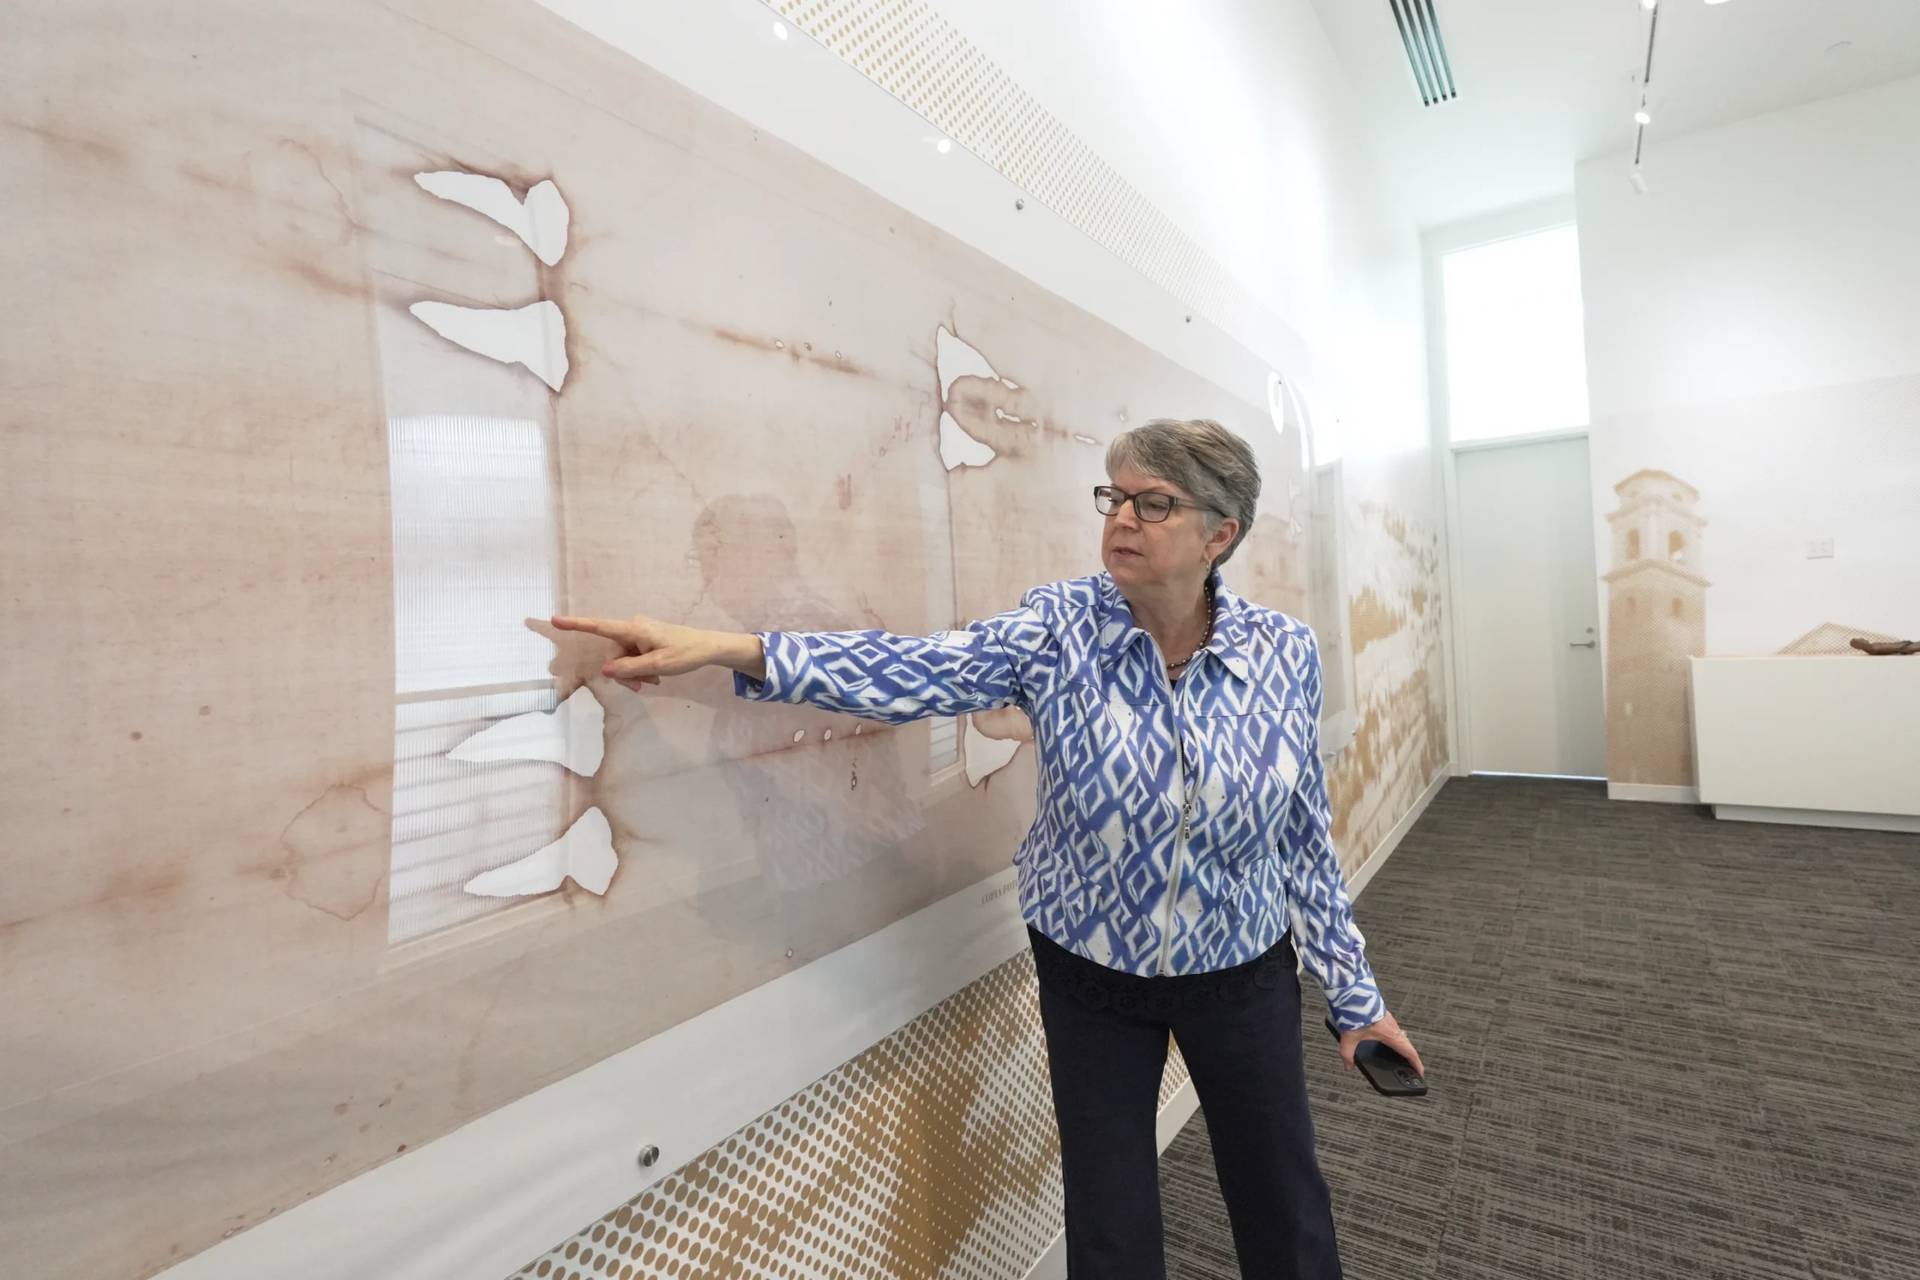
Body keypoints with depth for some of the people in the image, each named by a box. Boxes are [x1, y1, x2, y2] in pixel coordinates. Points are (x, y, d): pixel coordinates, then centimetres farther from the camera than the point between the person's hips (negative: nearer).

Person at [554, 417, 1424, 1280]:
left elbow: (1303, 839, -3)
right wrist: (728, 647, -41)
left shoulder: (1285, 652, -11)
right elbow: (913, 672, -30)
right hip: (1090, 980, -1)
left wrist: (1355, 995, 4)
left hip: (1240, 979, 2)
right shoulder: (1060, 627, -16)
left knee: (1286, 1210, 20)